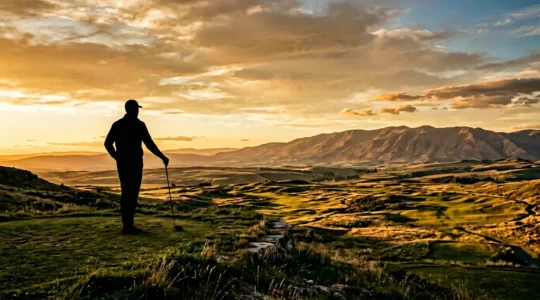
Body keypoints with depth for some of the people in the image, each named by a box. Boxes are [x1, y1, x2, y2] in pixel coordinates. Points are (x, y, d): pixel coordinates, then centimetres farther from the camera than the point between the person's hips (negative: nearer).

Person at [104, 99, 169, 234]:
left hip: (122, 163, 6)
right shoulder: (139, 125, -8)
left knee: (126, 193, 13)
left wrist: (117, 157, 18)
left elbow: (107, 143, 10)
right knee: (132, 193, -5)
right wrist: (162, 157, -3)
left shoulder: (117, 124, 9)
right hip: (134, 163, -6)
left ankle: (126, 224, 17)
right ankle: (128, 225, -6)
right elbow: (149, 144, -11)